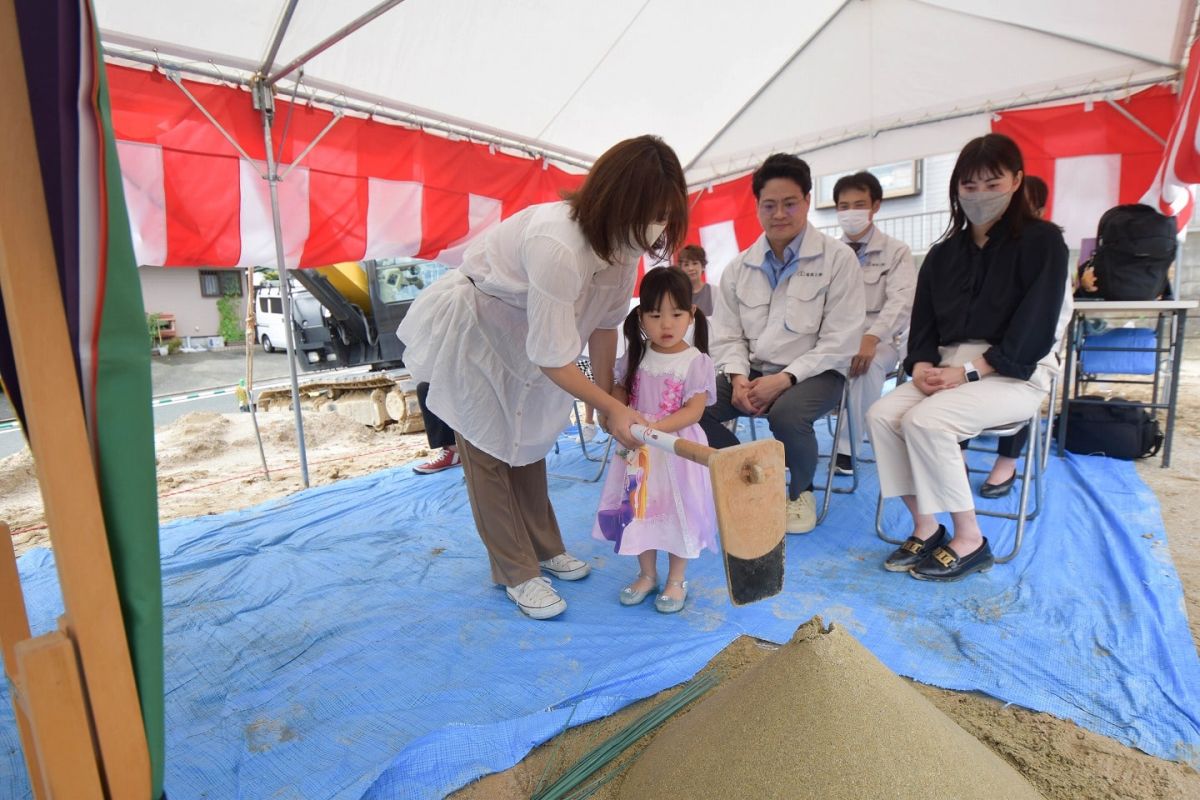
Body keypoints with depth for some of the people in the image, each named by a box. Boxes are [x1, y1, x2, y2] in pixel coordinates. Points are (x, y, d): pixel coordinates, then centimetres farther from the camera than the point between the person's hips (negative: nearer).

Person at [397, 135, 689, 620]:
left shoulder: (622, 238, -15)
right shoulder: (557, 245, -39)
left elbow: (604, 321, -6)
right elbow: (555, 358, -33)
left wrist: (608, 399, -5)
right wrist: (612, 408, -22)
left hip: (521, 336, 7)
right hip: (471, 330, -7)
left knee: (528, 442, 15)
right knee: (488, 450, 0)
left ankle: (545, 549, 29)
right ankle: (517, 573, 14)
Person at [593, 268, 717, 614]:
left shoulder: (696, 361, -12)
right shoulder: (636, 356, 0)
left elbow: (693, 411, -17)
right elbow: (619, 391, 9)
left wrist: (654, 426, -29)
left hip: (677, 450, -4)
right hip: (639, 450, 4)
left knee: (676, 511, 8)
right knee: (640, 510, 15)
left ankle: (676, 580, 30)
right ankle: (647, 574, 36)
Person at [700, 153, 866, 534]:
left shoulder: (838, 258, -5)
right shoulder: (739, 267, 6)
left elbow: (840, 342, -11)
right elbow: (727, 335, 5)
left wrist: (784, 378, -20)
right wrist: (738, 377, -15)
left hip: (813, 372, -4)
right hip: (752, 371, 4)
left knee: (787, 413, -36)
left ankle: (801, 492, 0)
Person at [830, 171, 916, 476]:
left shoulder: (896, 251, 3)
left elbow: (901, 302, -12)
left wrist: (870, 338, -31)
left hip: (880, 340, -2)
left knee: (867, 365, -36)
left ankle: (847, 446, -22)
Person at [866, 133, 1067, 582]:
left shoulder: (1041, 242, -1)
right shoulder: (943, 254, 15)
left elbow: (1033, 328, -11)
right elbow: (923, 324, 10)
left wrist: (968, 370, -19)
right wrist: (922, 366, -10)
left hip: (1014, 375, -5)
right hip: (949, 370, 5)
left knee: (925, 421, -30)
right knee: (881, 415, -21)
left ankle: (969, 541, -13)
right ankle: (925, 528, -11)